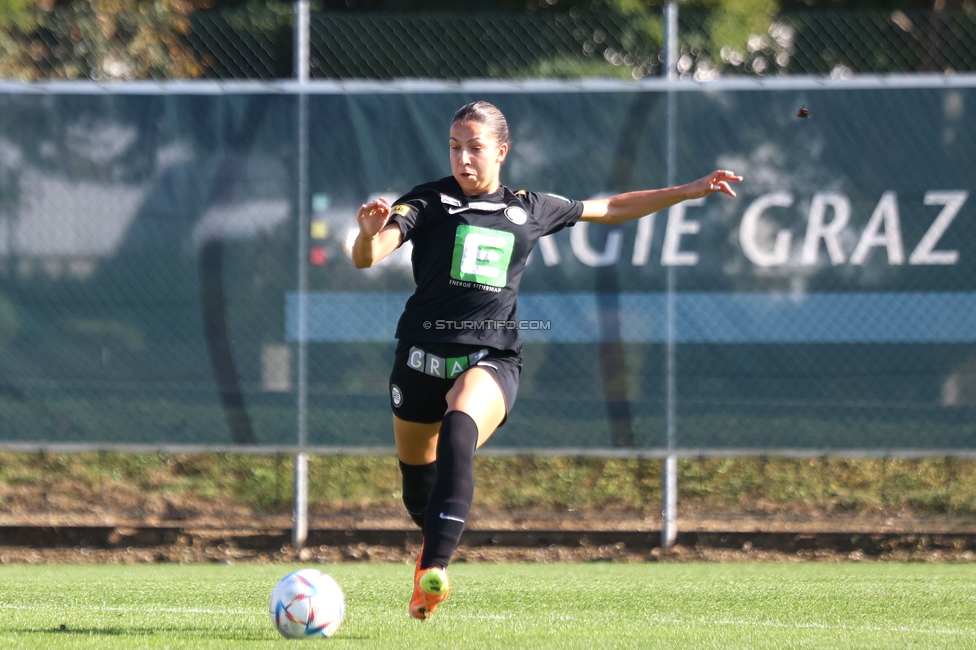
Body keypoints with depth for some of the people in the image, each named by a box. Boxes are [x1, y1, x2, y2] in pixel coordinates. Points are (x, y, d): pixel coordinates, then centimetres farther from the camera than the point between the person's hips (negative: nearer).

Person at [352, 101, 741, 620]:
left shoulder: (529, 211, 11)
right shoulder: (427, 202, 3)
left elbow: (611, 209, 26)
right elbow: (366, 258, -11)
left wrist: (689, 191, 24)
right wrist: (369, 232, -35)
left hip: (491, 360, -1)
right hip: (423, 357, 1)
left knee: (459, 431, -33)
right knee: (417, 478, 11)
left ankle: (434, 568, -40)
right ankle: (436, 541, 47)